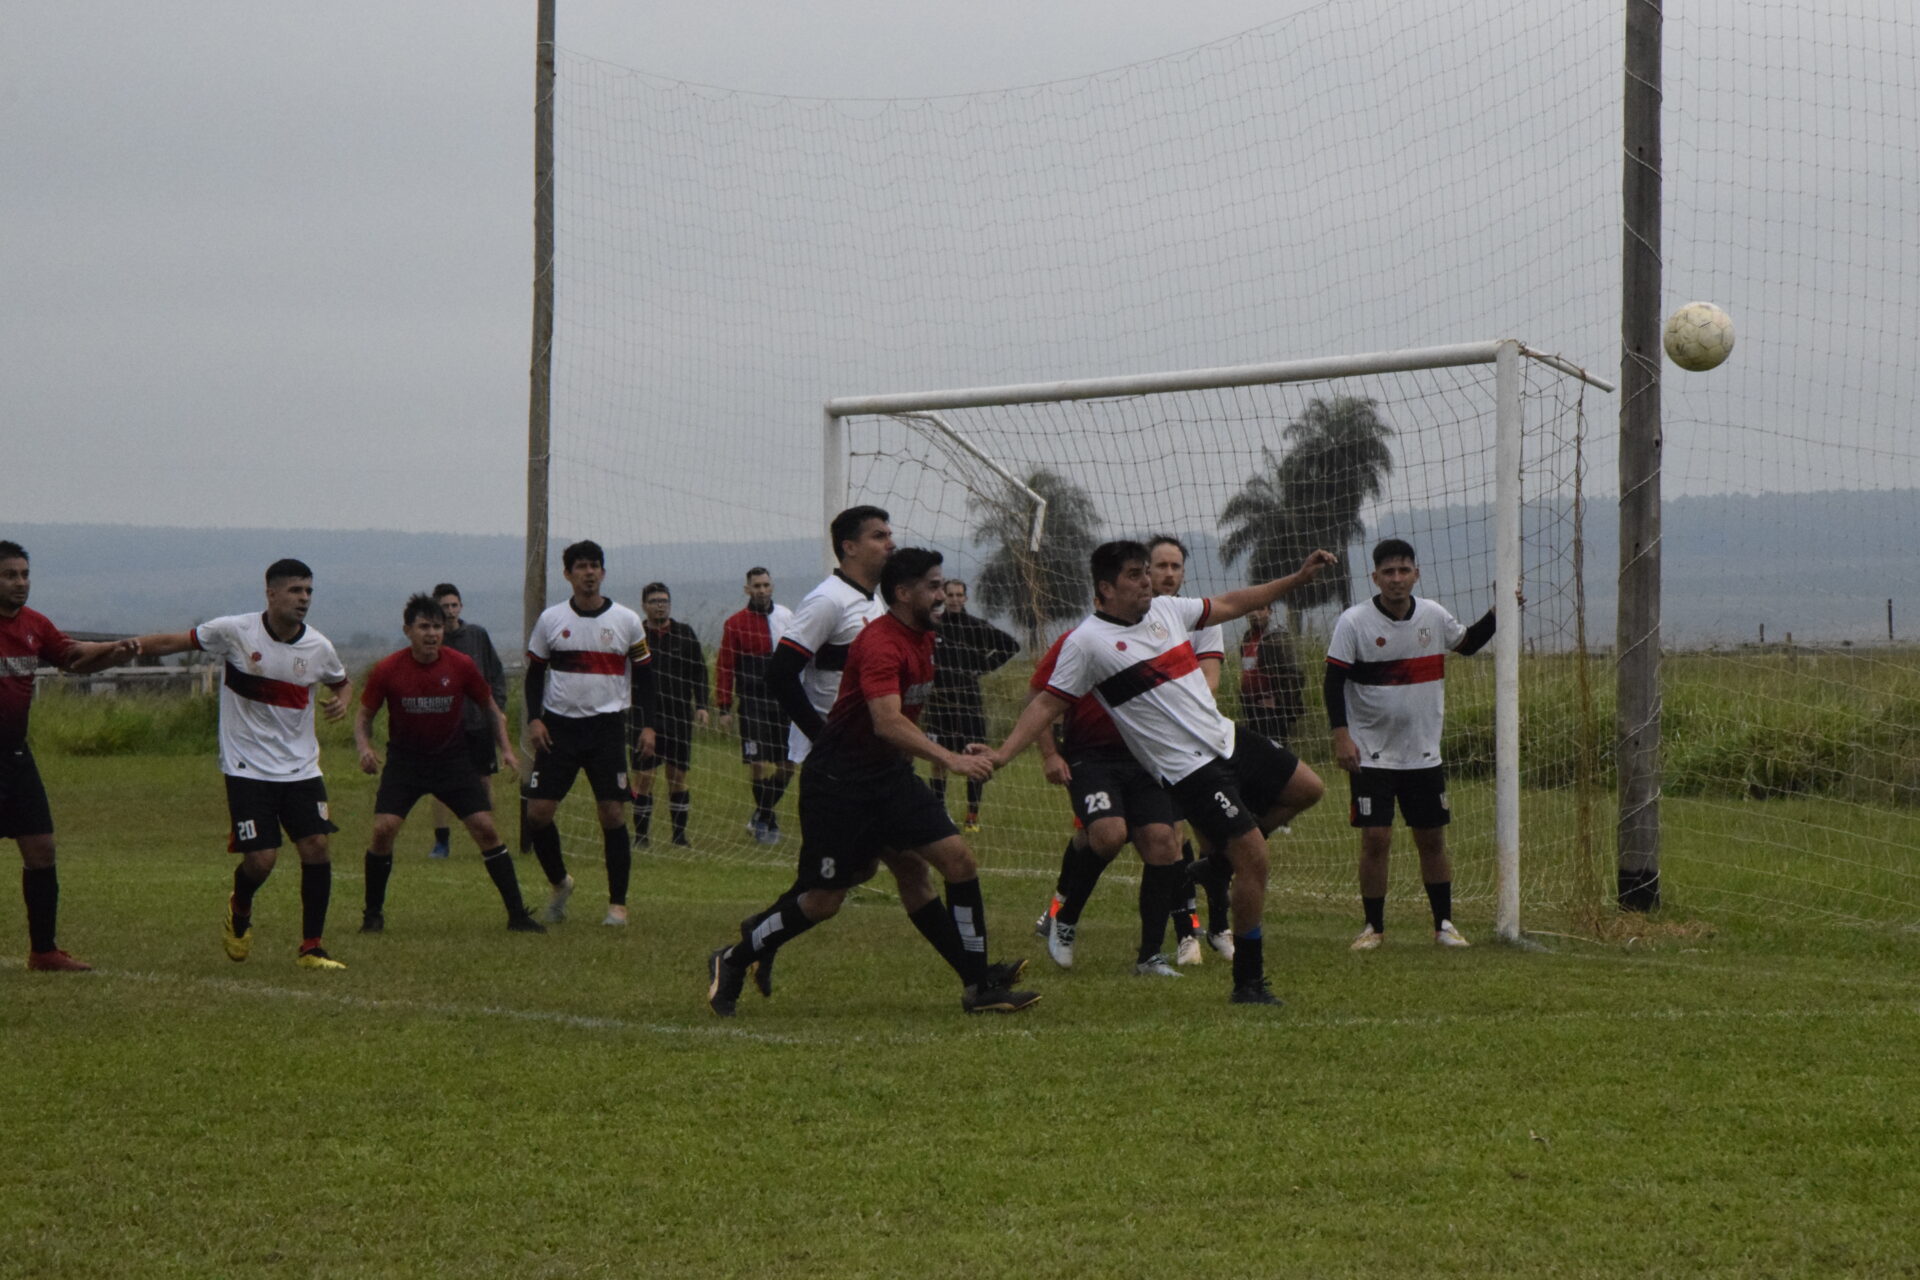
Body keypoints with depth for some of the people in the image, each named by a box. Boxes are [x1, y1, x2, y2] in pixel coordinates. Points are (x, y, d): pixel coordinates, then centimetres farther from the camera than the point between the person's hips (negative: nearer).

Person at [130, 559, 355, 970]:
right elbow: (177, 642, 1)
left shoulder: (318, 647, -1)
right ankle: (239, 910, 27)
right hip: (247, 767, -3)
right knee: (260, 859, -10)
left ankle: (311, 949, 5)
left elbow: (342, 681, 20)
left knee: (316, 847, -9)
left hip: (301, 766, 3)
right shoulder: (234, 631, -10)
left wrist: (341, 701, -2)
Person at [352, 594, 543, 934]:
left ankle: (517, 915, -1)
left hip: (454, 756, 1)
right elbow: (364, 716, 1)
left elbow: (490, 708, 5)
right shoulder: (386, 670, -12)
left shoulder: (462, 666, -10)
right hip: (404, 759, -1)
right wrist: (364, 748, -19)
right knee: (383, 829, -16)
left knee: (485, 828, -9)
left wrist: (506, 749, -6)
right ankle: (373, 914, 3)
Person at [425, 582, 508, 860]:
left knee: (485, 780, 5)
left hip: (479, 721, 1)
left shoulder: (477, 634, 2)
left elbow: (496, 673, 8)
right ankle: (441, 842, 3)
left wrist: (498, 707, -1)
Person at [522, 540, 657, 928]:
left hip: (607, 727, -1)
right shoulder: (551, 620, 4)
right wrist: (534, 718, -4)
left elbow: (644, 675, 8)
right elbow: (535, 673, 10)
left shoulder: (626, 621, 3)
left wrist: (647, 725, -1)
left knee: (613, 815, -6)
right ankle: (559, 883, 19)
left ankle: (618, 904, 4)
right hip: (559, 726, 1)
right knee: (537, 812, -5)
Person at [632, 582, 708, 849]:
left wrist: (701, 706, 0)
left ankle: (679, 834, 10)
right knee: (642, 776, -4)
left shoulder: (685, 634, 7)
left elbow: (699, 671, 9)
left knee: (678, 776, 3)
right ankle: (641, 835, 3)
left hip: (679, 716, 1)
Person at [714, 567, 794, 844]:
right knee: (758, 764, -8)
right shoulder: (735, 624, -1)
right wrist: (724, 708, -7)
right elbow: (724, 667, -1)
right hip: (753, 704, -3)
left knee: (787, 766, 3)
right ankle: (770, 820, 7)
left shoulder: (787, 616, 9)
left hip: (785, 703, 4)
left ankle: (762, 816, 20)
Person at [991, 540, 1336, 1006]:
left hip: (1228, 740, 8)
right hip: (1189, 770, -8)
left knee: (1306, 790, 14)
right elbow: (1048, 704, -8)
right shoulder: (1087, 643, -12)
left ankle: (1221, 858, 22)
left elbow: (1230, 604, 20)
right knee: (1254, 859, -14)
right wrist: (1001, 754, -17)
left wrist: (1299, 577, 20)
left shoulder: (1166, 609, 7)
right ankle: (1248, 982, -4)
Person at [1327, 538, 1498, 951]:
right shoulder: (1354, 622, -10)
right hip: (1372, 755, -3)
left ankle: (1444, 924, 18)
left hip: (1424, 754, 3)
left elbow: (1467, 643, 21)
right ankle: (1374, 926, 6)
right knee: (1375, 840, -7)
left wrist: (1497, 613, 6)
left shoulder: (1433, 615, 1)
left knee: (1432, 839, 7)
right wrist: (1341, 735, -17)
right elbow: (1334, 681, -9)